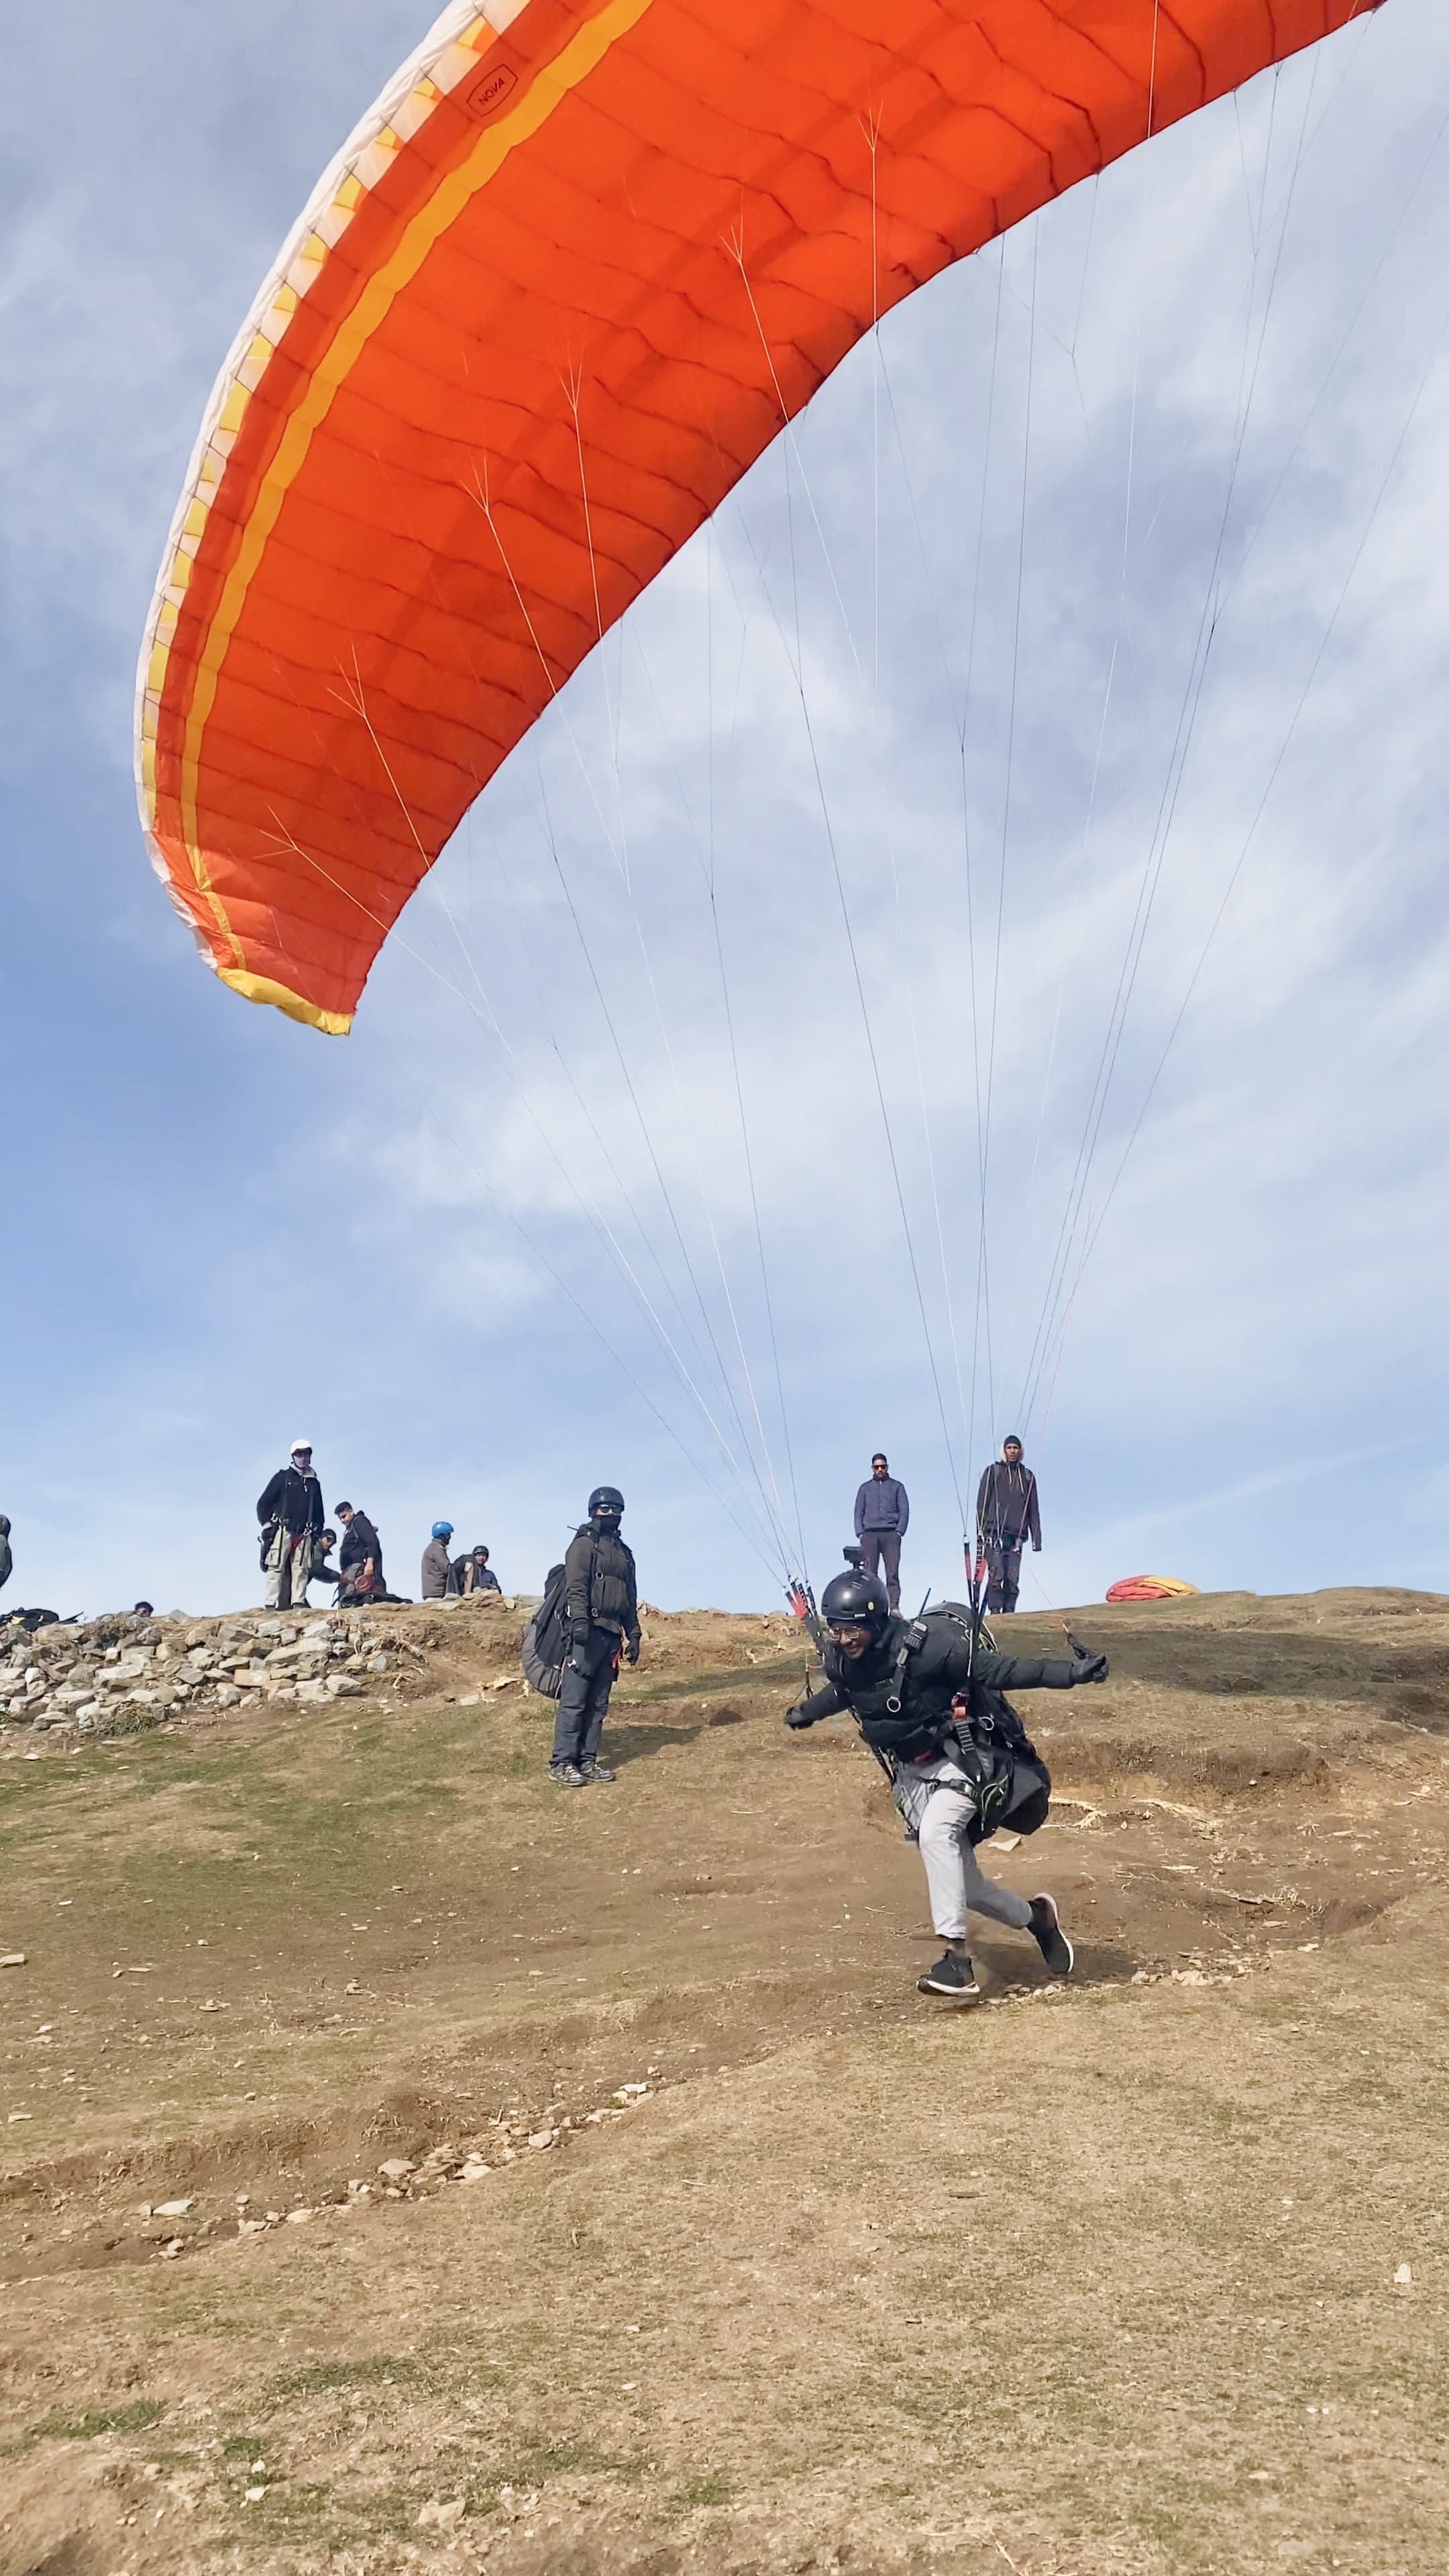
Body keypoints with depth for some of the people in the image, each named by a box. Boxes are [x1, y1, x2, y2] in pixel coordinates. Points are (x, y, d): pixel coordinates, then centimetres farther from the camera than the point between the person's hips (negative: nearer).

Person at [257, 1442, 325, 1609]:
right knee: (277, 1568, -10)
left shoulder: (314, 1483, 20)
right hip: (282, 1531, -3)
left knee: (301, 1569, -6)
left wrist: (317, 1531, 13)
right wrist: (267, 1525, -4)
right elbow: (264, 1504, 6)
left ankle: (298, 1604, -11)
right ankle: (271, 1605, -15)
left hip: (304, 1534, 4)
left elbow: (319, 1512, 26)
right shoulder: (283, 1477, 9)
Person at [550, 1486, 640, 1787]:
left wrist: (633, 1635, 18)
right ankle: (561, 1763, -9)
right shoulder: (584, 1543, -1)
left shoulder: (624, 1553, 23)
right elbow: (576, 1585, -13)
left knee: (598, 1703, 7)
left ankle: (587, 1761, 10)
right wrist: (579, 1620, -26)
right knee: (574, 1700, -9)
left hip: (612, 1634, 8)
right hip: (588, 1629, -8)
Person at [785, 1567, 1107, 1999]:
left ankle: (957, 1957, -29)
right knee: (961, 1884, 5)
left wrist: (1070, 1673, -34)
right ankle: (1035, 1916, 31)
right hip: (912, 1772, 6)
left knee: (936, 1831, -33)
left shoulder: (922, 1647, -26)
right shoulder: (840, 1661, -7)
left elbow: (996, 1670, -26)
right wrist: (806, 1712, 37)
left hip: (961, 1758, -6)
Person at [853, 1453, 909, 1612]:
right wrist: (860, 1533, 2)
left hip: (891, 1534, -1)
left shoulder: (897, 1486, 15)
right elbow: (858, 1512, 16)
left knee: (893, 1573, -10)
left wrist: (899, 1531, -4)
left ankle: (894, 1607, -13)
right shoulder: (865, 1488, 20)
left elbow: (904, 1510, 8)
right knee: (869, 1574, -7)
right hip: (869, 1535, 1)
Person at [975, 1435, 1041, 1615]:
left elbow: (1033, 1510, 18)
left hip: (1016, 1535, 3)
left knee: (1013, 1580, -2)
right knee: (996, 1576, -13)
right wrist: (981, 1531, -6)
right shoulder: (993, 1471, 9)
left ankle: (1008, 1615, -1)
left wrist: (1036, 1539, 10)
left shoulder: (1027, 1476, 18)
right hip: (995, 1532, -3)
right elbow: (982, 1503, 4)